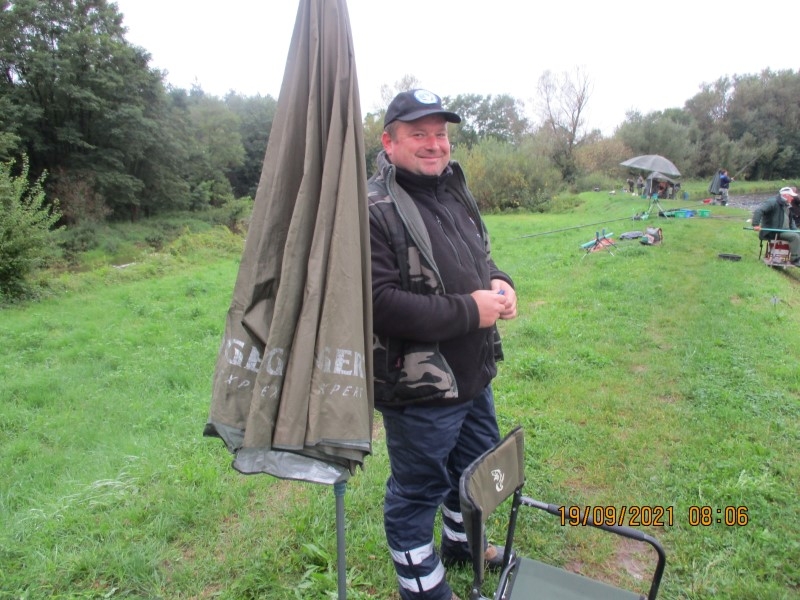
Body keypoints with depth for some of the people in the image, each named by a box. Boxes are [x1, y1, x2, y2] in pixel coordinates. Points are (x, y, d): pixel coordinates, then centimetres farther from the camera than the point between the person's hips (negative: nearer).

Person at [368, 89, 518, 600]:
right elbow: (378, 302, -28)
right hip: (419, 389, -9)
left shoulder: (456, 193, 8)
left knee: (476, 466, 28)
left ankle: (462, 543, 56)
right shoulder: (374, 210, -20)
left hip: (475, 376, 9)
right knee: (417, 491, 12)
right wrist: (468, 311, -23)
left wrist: (499, 283, -4)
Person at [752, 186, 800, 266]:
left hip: (783, 230, 10)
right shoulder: (772, 202, -12)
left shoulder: (786, 207, 19)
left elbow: (791, 220, 30)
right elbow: (758, 210, -26)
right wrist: (756, 224, -36)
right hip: (772, 232, -10)